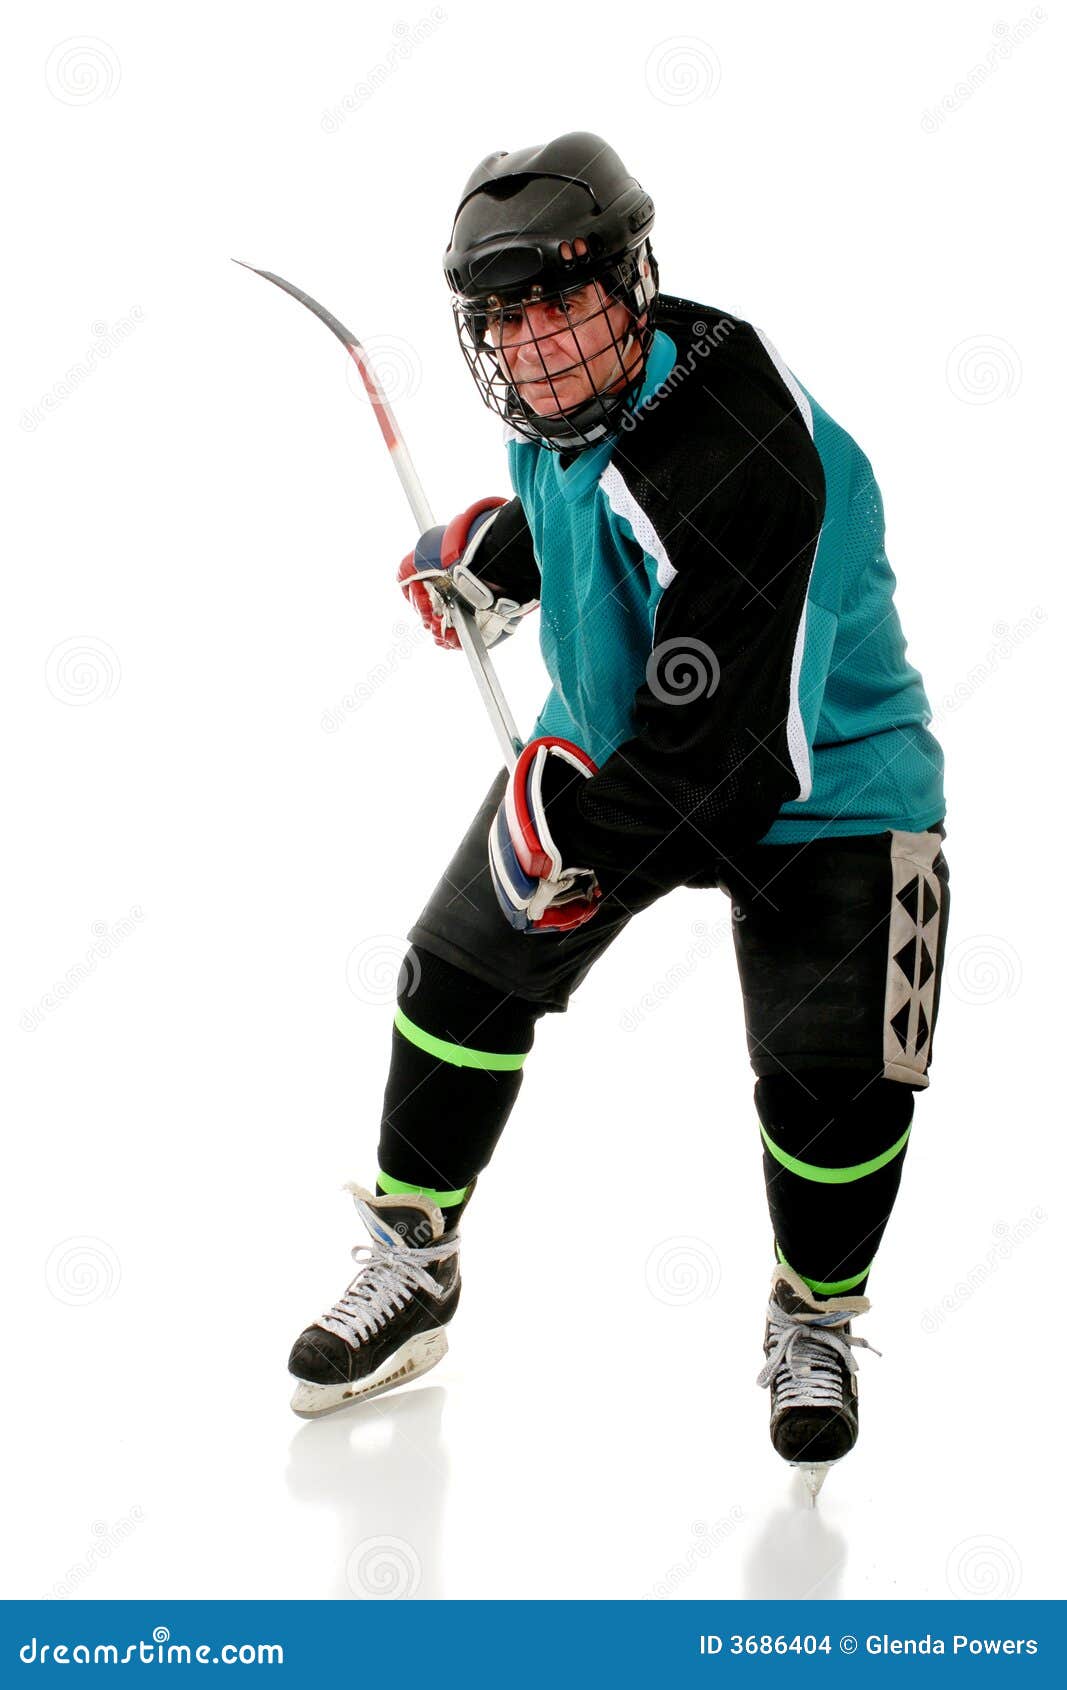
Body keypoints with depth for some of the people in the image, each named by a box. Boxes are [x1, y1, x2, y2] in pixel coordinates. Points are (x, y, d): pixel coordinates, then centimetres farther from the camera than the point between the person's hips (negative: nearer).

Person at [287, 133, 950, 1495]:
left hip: (815, 786, -7)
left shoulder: (740, 462, -36)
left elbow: (718, 748, -35)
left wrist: (578, 833, -25)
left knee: (832, 1079, -12)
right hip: (613, 733, 7)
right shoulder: (575, 402, -9)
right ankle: (409, 1266, 23)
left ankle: (815, 1324, 17)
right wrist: (489, 554, 11)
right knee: (460, 974, 5)